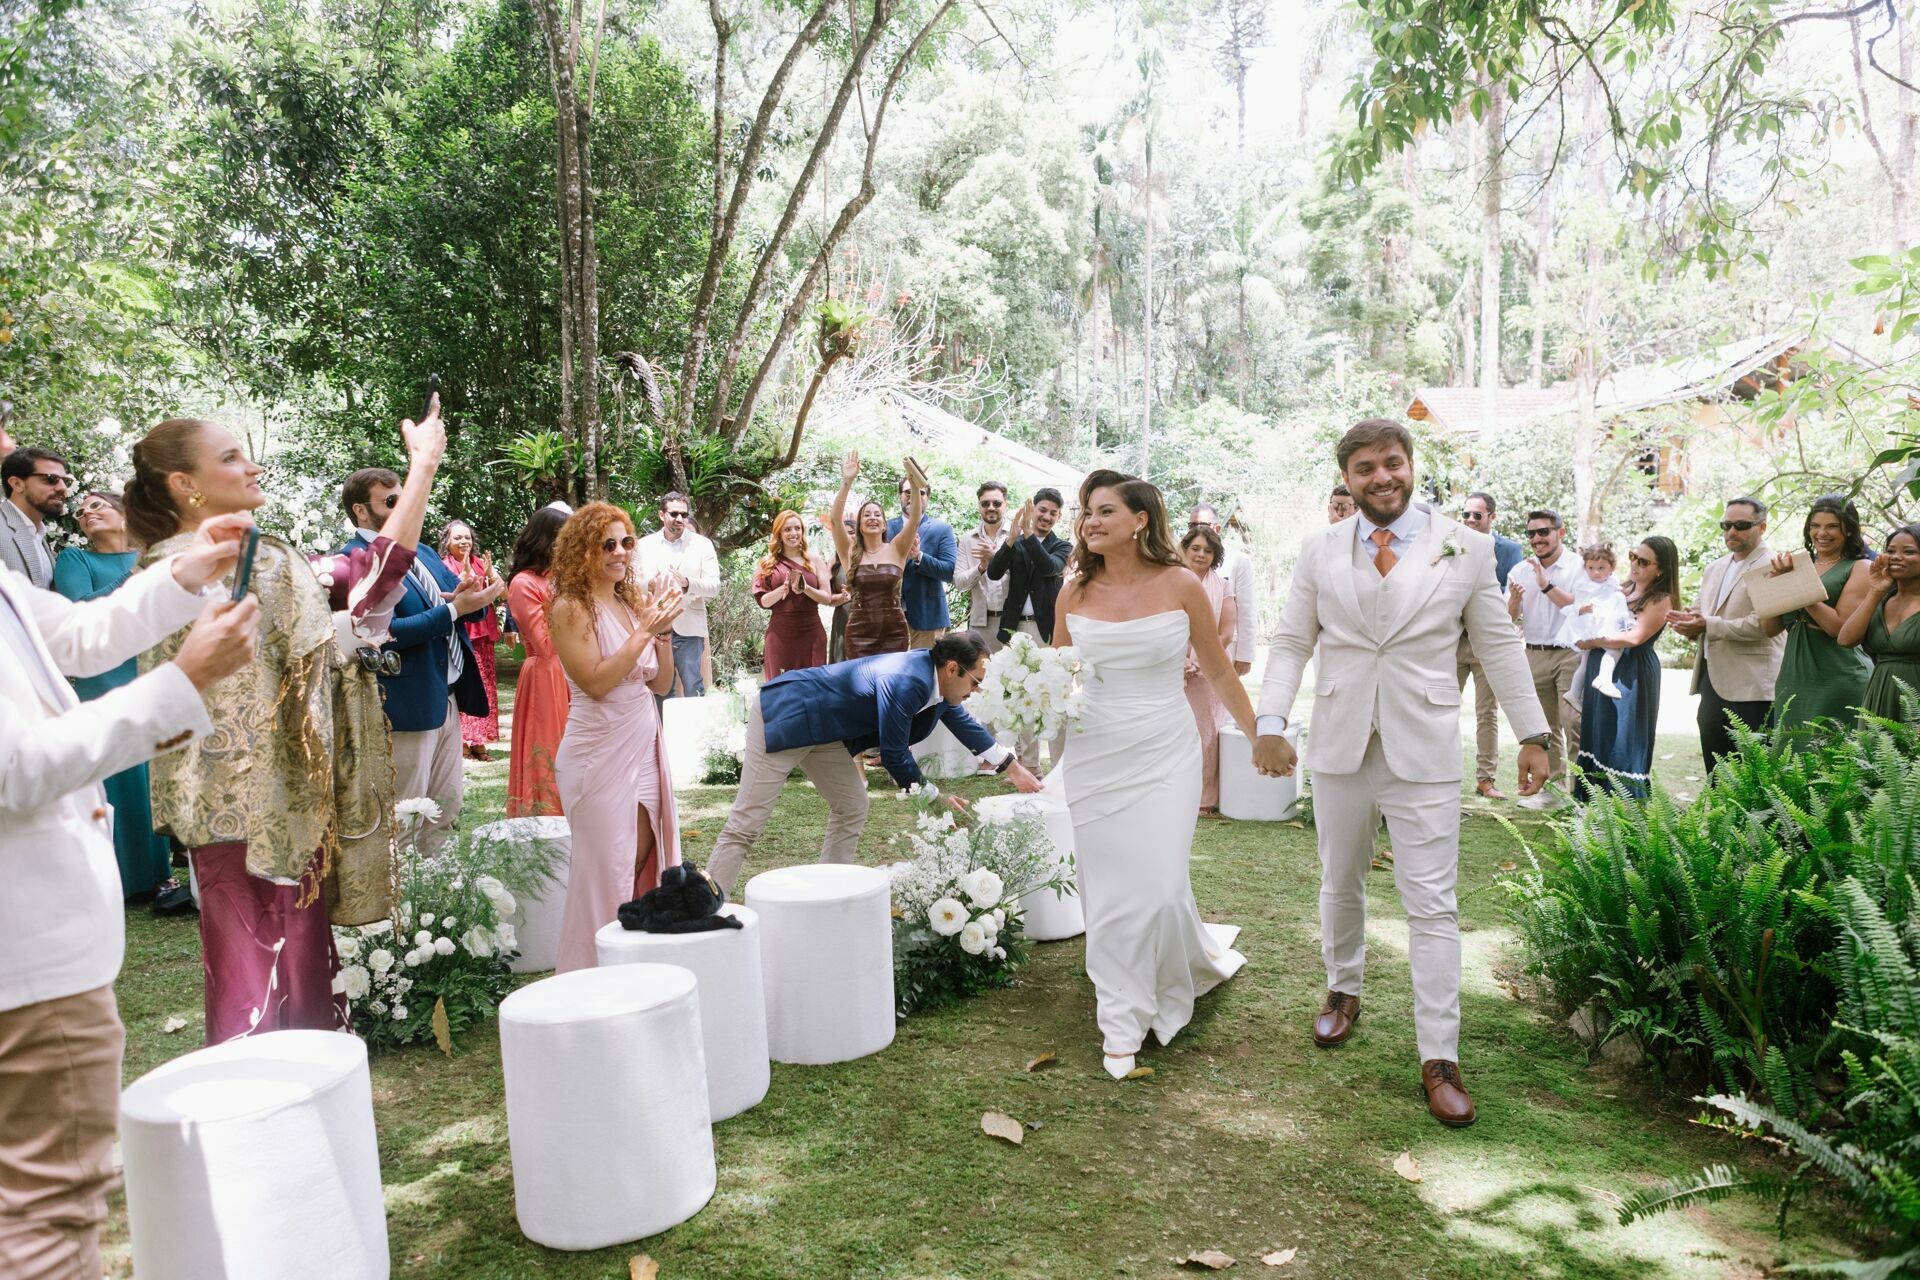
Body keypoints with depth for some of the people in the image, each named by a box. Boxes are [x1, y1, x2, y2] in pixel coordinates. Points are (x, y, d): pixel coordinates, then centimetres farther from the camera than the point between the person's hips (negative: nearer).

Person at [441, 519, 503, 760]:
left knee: (484, 686, 5)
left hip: (482, 634, 5)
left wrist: (489, 574, -14)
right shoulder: (443, 566, -3)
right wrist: (466, 573, -24)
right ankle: (461, 742, -1)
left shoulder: (480, 562, 10)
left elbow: (503, 592, 2)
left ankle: (478, 741, 12)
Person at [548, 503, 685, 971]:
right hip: (601, 754, -7)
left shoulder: (634, 600, 8)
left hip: (645, 749, 7)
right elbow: (596, 682, -20)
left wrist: (664, 627, -5)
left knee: (642, 864, 13)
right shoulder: (572, 607, -11)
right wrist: (645, 629, -20)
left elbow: (661, 683, 8)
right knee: (606, 872, 2)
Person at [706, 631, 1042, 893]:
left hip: (820, 729, 10)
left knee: (851, 810, 10)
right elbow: (894, 755, -20)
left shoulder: (934, 675, 0)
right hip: (784, 718, -10)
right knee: (746, 826, -8)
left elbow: (964, 723, 18)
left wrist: (1013, 768, 24)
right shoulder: (906, 684, -29)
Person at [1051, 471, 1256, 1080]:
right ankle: (1121, 1025, 24)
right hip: (1094, 758, 2)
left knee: (1160, 889, -6)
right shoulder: (1074, 593, 1)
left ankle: (1199, 955, 30)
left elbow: (1218, 671, 4)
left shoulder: (1180, 585, -5)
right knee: (1108, 894, 6)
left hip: (1165, 756, -2)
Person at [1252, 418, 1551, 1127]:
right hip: (1340, 745, 2)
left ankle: (1439, 1057, 9)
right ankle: (1343, 990, 41)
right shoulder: (1320, 550, 2)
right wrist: (1269, 723, -9)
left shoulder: (1467, 548, -1)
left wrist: (1533, 734, 3)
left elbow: (1498, 645, 4)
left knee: (1432, 906, -1)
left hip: (1425, 750, -2)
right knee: (1340, 887, 18)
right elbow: (1291, 641, 3)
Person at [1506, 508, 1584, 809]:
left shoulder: (1578, 568, -4)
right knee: (1545, 726, 11)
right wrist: (1513, 600, -15)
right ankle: (1553, 787, 20)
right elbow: (1509, 617, 6)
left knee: (1574, 722, -11)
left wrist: (1546, 584, -22)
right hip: (1535, 656, 5)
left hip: (1570, 653, -5)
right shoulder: (1520, 571, 8)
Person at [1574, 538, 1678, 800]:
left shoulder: (1661, 600, -10)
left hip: (1631, 676, -7)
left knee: (1622, 743, -2)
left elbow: (1634, 637, -21)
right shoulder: (1622, 590, 13)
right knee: (1598, 738, 11)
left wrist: (1592, 642, -12)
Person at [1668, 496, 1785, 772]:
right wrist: (1688, 621, -2)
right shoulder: (1714, 568, 16)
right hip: (1712, 680, 8)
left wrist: (1708, 625, -20)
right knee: (1715, 771, 13)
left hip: (1749, 687, -7)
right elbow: (1698, 610, 21)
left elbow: (1762, 624, -19)